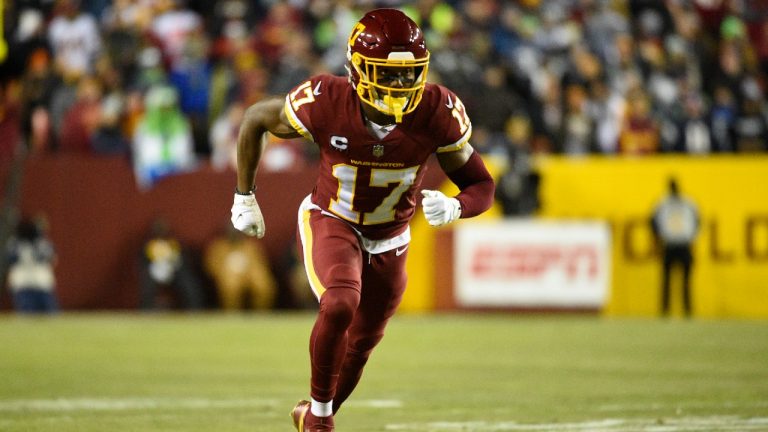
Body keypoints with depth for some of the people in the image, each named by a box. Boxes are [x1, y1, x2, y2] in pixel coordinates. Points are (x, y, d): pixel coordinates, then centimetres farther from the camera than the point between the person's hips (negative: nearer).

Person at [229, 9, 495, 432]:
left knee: (360, 345, 17)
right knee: (340, 305, -31)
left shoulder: (438, 113, -25)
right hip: (330, 221, -3)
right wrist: (244, 197, -2)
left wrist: (454, 207, -37)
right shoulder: (325, 102, -29)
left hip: (389, 239, 3)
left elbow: (480, 185, -14)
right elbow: (256, 119, -9)